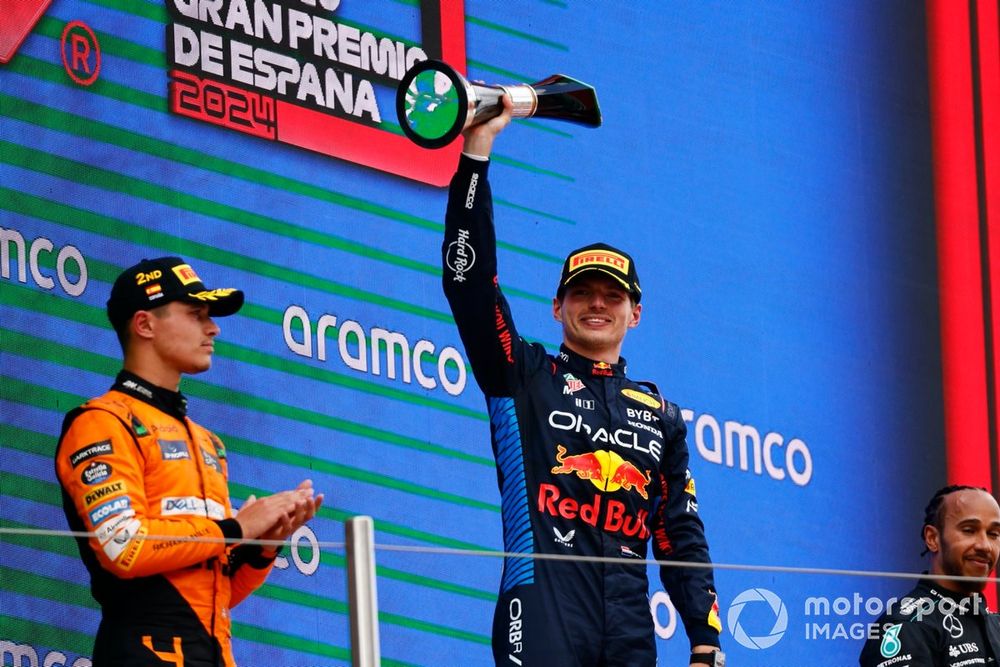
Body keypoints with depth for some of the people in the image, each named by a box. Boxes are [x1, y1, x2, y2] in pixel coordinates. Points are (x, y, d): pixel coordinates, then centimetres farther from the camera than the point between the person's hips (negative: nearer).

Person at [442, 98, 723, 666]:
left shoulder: (661, 416, 21)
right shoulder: (523, 378, 12)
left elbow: (683, 537, 18)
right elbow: (469, 276, 0)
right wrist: (478, 148, -5)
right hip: (543, 619, -4)